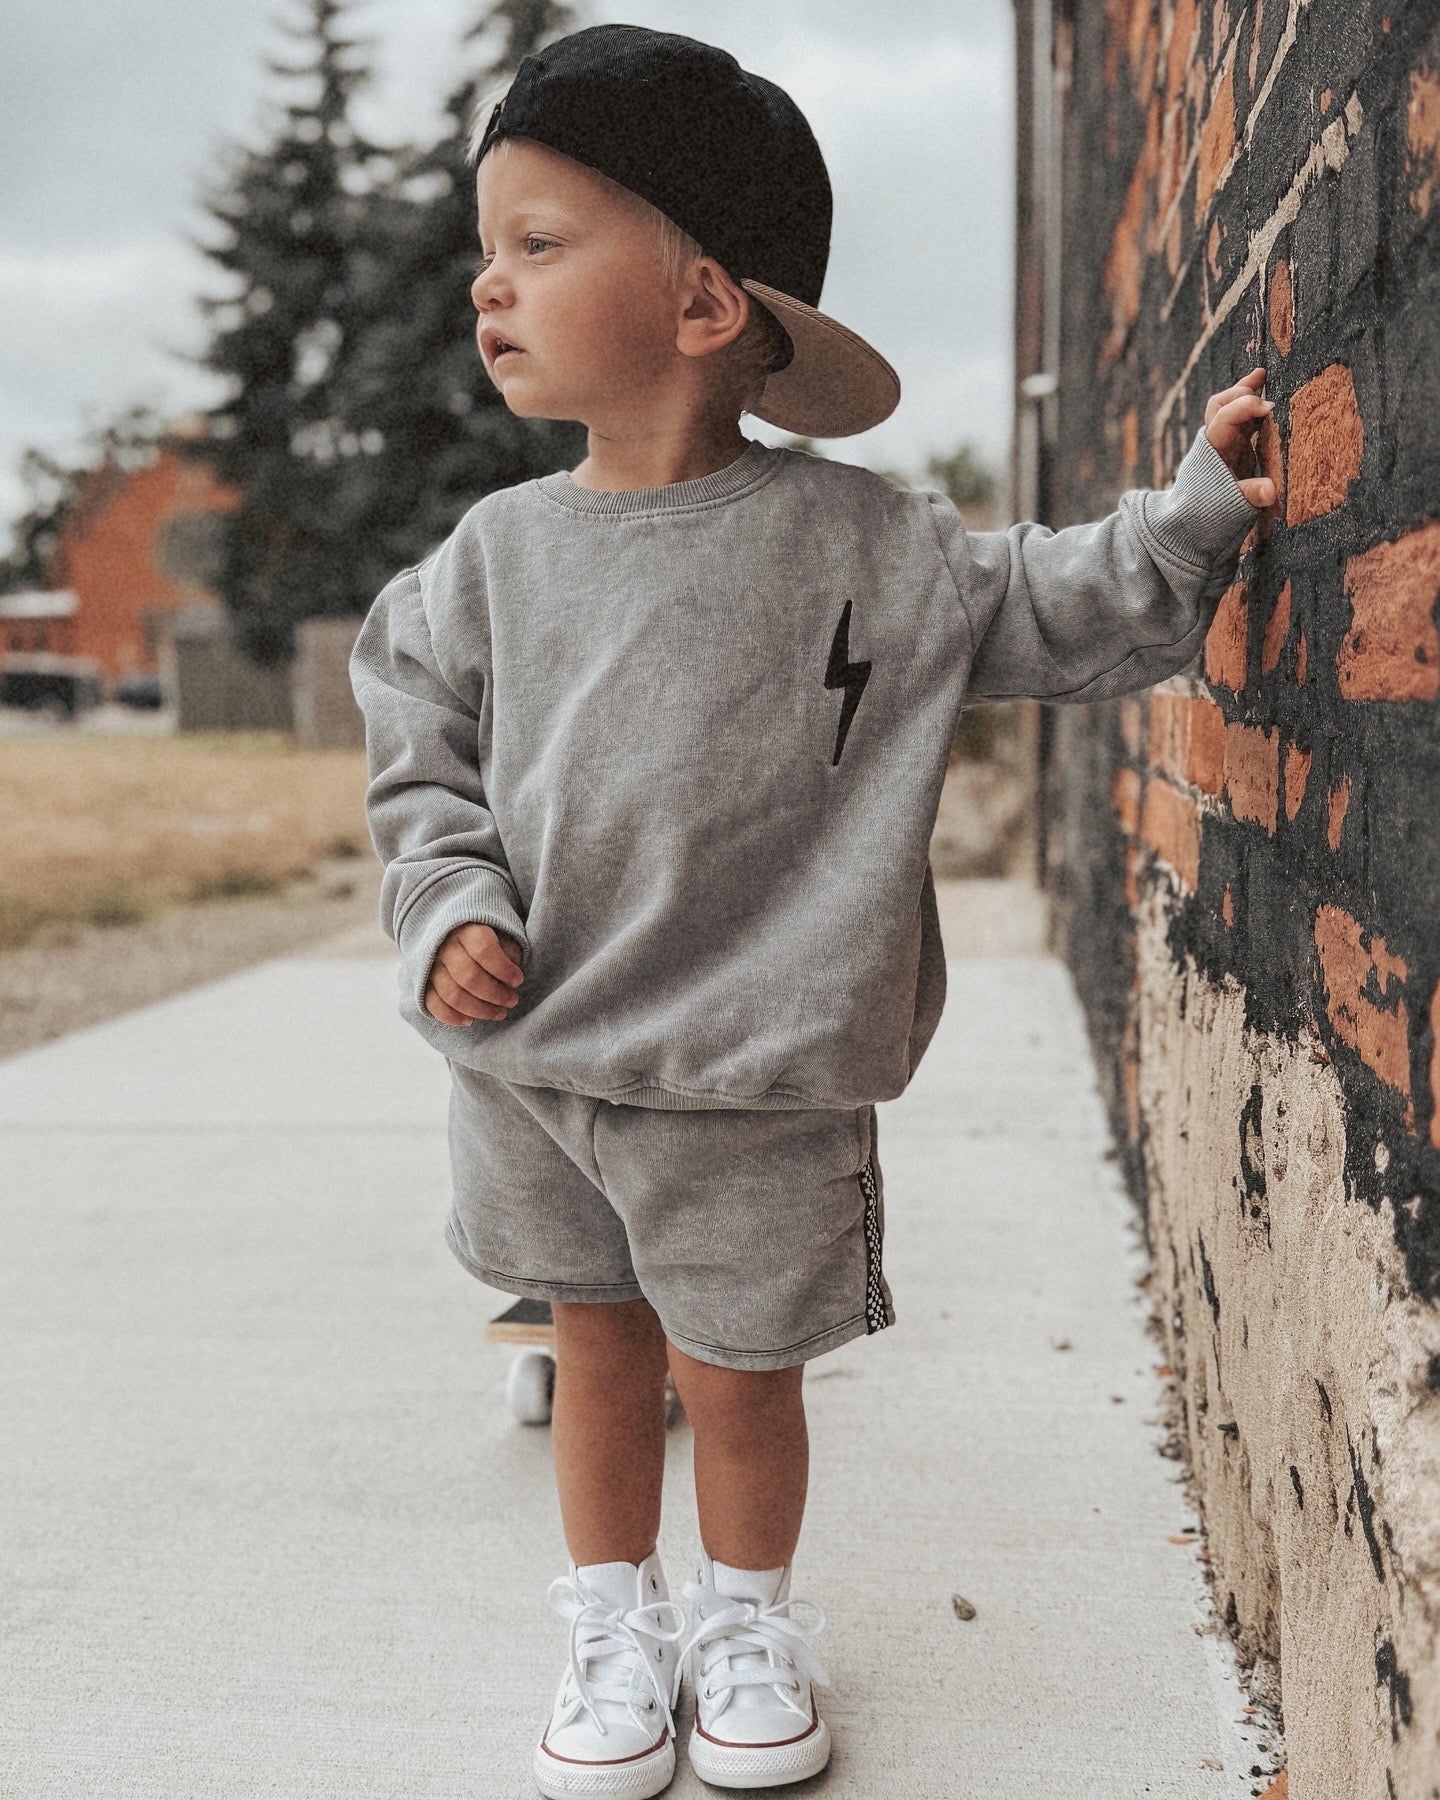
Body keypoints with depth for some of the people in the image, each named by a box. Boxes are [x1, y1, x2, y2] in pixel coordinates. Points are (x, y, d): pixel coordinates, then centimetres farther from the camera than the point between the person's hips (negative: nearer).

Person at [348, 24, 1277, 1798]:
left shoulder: (855, 539, -7)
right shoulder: (496, 551, 0)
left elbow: (1053, 614, 1)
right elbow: (419, 750, 7)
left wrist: (1193, 512, -11)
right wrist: (449, 910, -8)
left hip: (749, 1079, -2)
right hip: (530, 1058, 3)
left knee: (738, 1371, 10)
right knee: (598, 1350, 15)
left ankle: (749, 1623, 37)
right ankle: (615, 1628, 36)